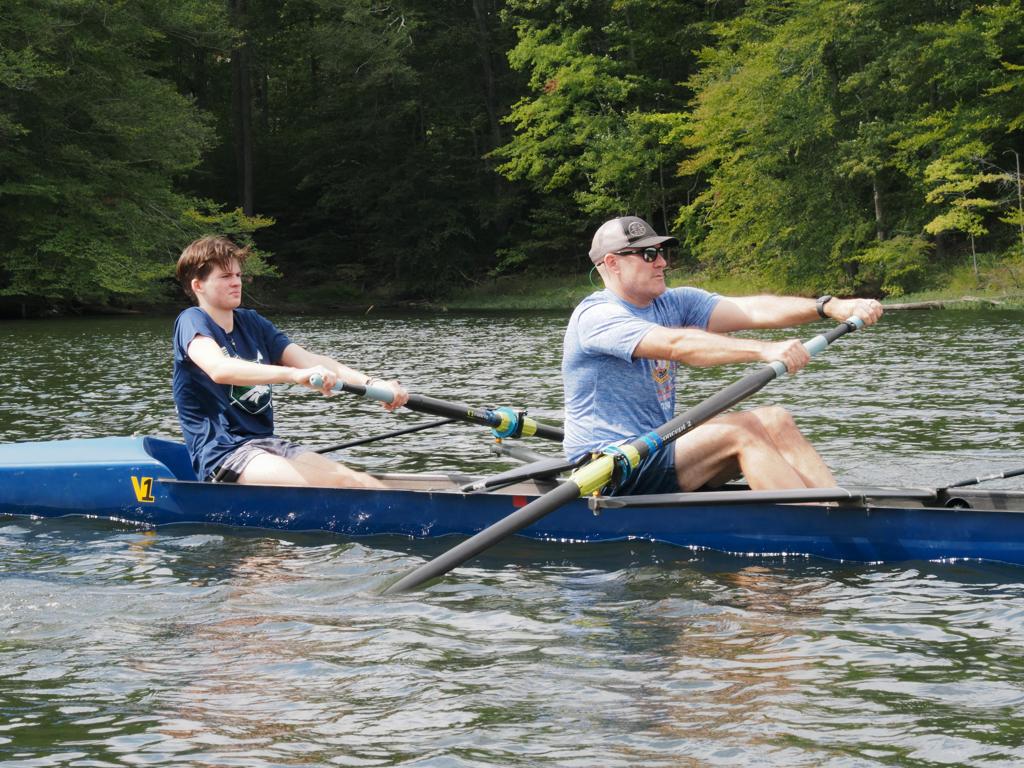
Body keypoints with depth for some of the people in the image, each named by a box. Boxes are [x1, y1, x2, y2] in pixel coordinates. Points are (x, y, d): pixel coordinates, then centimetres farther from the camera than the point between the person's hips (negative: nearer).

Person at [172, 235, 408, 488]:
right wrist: (294, 375, -40)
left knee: (366, 486, -13)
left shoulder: (253, 324, 17)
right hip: (221, 453, -7)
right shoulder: (192, 321, -5)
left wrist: (372, 384, -13)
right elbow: (219, 369, -28)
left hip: (267, 444, 7)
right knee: (338, 486, -27)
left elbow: (309, 360, 4)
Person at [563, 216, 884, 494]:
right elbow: (677, 345, -30)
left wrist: (831, 307, -18)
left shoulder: (672, 304, 11)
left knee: (775, 421, -8)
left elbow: (750, 309, -3)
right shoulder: (596, 316, -14)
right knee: (740, 430, -23)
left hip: (658, 448, 9)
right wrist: (763, 350, -41)